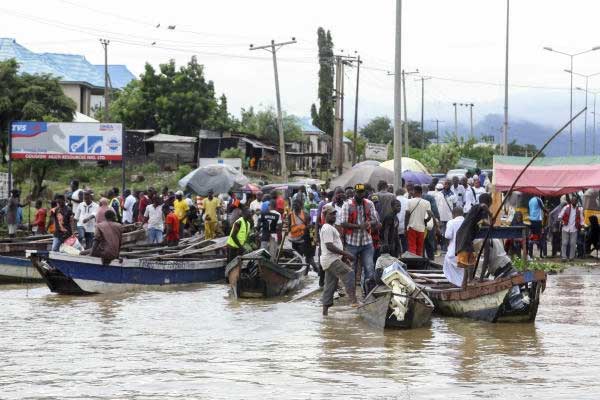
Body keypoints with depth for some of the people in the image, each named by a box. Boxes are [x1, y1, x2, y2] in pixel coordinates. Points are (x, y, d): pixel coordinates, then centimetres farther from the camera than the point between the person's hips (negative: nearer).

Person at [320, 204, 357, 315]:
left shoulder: (331, 228, 21)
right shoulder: (327, 228, -12)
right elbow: (329, 246, -21)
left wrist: (343, 256, 19)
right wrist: (346, 254, -21)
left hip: (330, 261, 11)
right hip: (331, 260, -11)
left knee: (329, 286, 10)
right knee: (349, 275, -19)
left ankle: (325, 310, 11)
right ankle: (353, 300, -25)